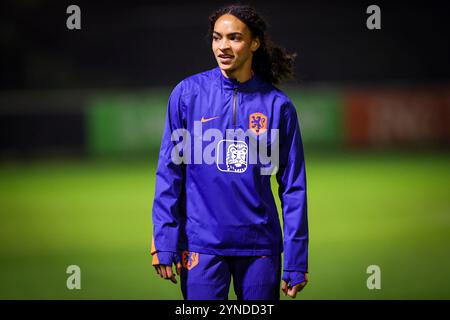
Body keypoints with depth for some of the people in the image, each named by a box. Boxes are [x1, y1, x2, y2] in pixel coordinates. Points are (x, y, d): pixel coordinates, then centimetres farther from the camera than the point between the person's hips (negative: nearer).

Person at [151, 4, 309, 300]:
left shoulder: (278, 105, 1)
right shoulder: (188, 93, 0)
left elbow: (293, 186, 3)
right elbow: (169, 172, 1)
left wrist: (295, 263, -1)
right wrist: (164, 243, -7)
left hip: (260, 245, 1)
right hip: (201, 243, -1)